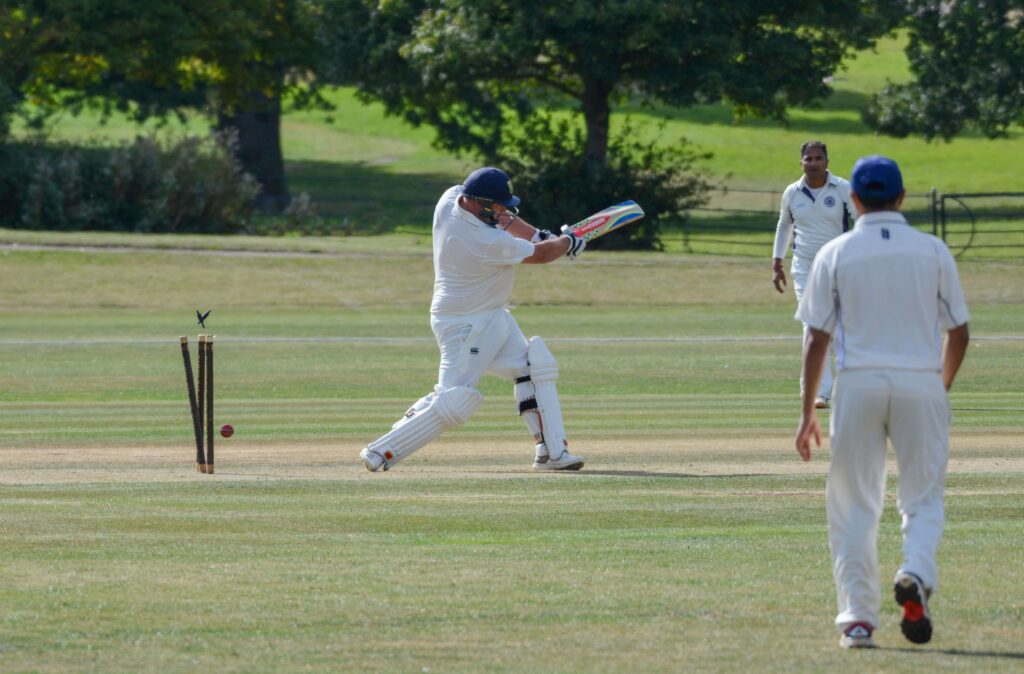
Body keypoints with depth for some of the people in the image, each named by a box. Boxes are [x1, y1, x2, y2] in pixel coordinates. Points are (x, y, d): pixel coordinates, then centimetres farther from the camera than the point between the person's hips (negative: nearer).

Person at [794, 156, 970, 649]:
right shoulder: (933, 251, 5)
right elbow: (958, 333, 7)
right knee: (924, 496, 9)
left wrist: (807, 411, 5)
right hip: (921, 382, 0)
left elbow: (817, 337, -1)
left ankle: (857, 616, 1)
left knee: (853, 502, 8)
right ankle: (916, 574, -20)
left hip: (858, 385, 0)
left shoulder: (836, 254, 2)